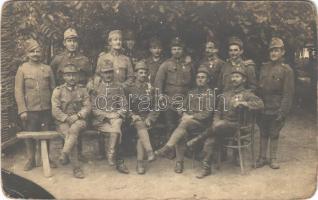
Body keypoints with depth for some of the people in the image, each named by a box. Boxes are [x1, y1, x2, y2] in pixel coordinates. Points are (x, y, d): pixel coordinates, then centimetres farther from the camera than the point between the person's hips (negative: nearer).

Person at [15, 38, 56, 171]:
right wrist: (22, 110, -10)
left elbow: (53, 89, 10)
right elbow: (18, 91, -3)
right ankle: (31, 160, 23)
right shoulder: (22, 69, 1)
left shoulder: (47, 69, 7)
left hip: (46, 109, 2)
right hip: (30, 110, -2)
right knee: (29, 135, 7)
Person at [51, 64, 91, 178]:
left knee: (74, 130, -35)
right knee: (69, 135, -29)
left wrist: (77, 115, -14)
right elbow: (55, 110, -2)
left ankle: (64, 155, -34)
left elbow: (87, 107, 3)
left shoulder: (82, 90, 10)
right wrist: (67, 118, -15)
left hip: (79, 119, 1)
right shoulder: (58, 90, 5)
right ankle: (76, 168, -25)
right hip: (62, 121, -1)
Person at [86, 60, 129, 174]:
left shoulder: (118, 87, 14)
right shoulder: (94, 86, 6)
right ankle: (119, 162, -20)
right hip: (99, 119, -2)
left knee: (116, 125, -34)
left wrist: (117, 114, -10)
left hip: (115, 117, 2)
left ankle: (111, 155, -24)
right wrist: (105, 115, -14)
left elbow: (123, 106, 11)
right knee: (116, 132, -29)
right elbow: (91, 107, -1)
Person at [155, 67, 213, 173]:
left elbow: (208, 113, -9)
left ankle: (167, 148, -34)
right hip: (188, 120, 4)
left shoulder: (210, 93, 2)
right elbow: (184, 107, 21)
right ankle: (179, 162, -25)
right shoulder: (191, 93, 19)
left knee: (184, 123, -34)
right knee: (181, 133, -28)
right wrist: (185, 115, -3)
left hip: (201, 121, -4)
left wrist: (192, 116, -16)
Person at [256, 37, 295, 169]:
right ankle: (262, 158, 22)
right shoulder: (264, 68, 8)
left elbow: (288, 93, -9)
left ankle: (273, 159, 22)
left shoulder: (286, 70, -5)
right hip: (263, 109, 3)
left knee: (274, 135, 8)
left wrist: (282, 112, -15)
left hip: (276, 110, -3)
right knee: (263, 134, 11)